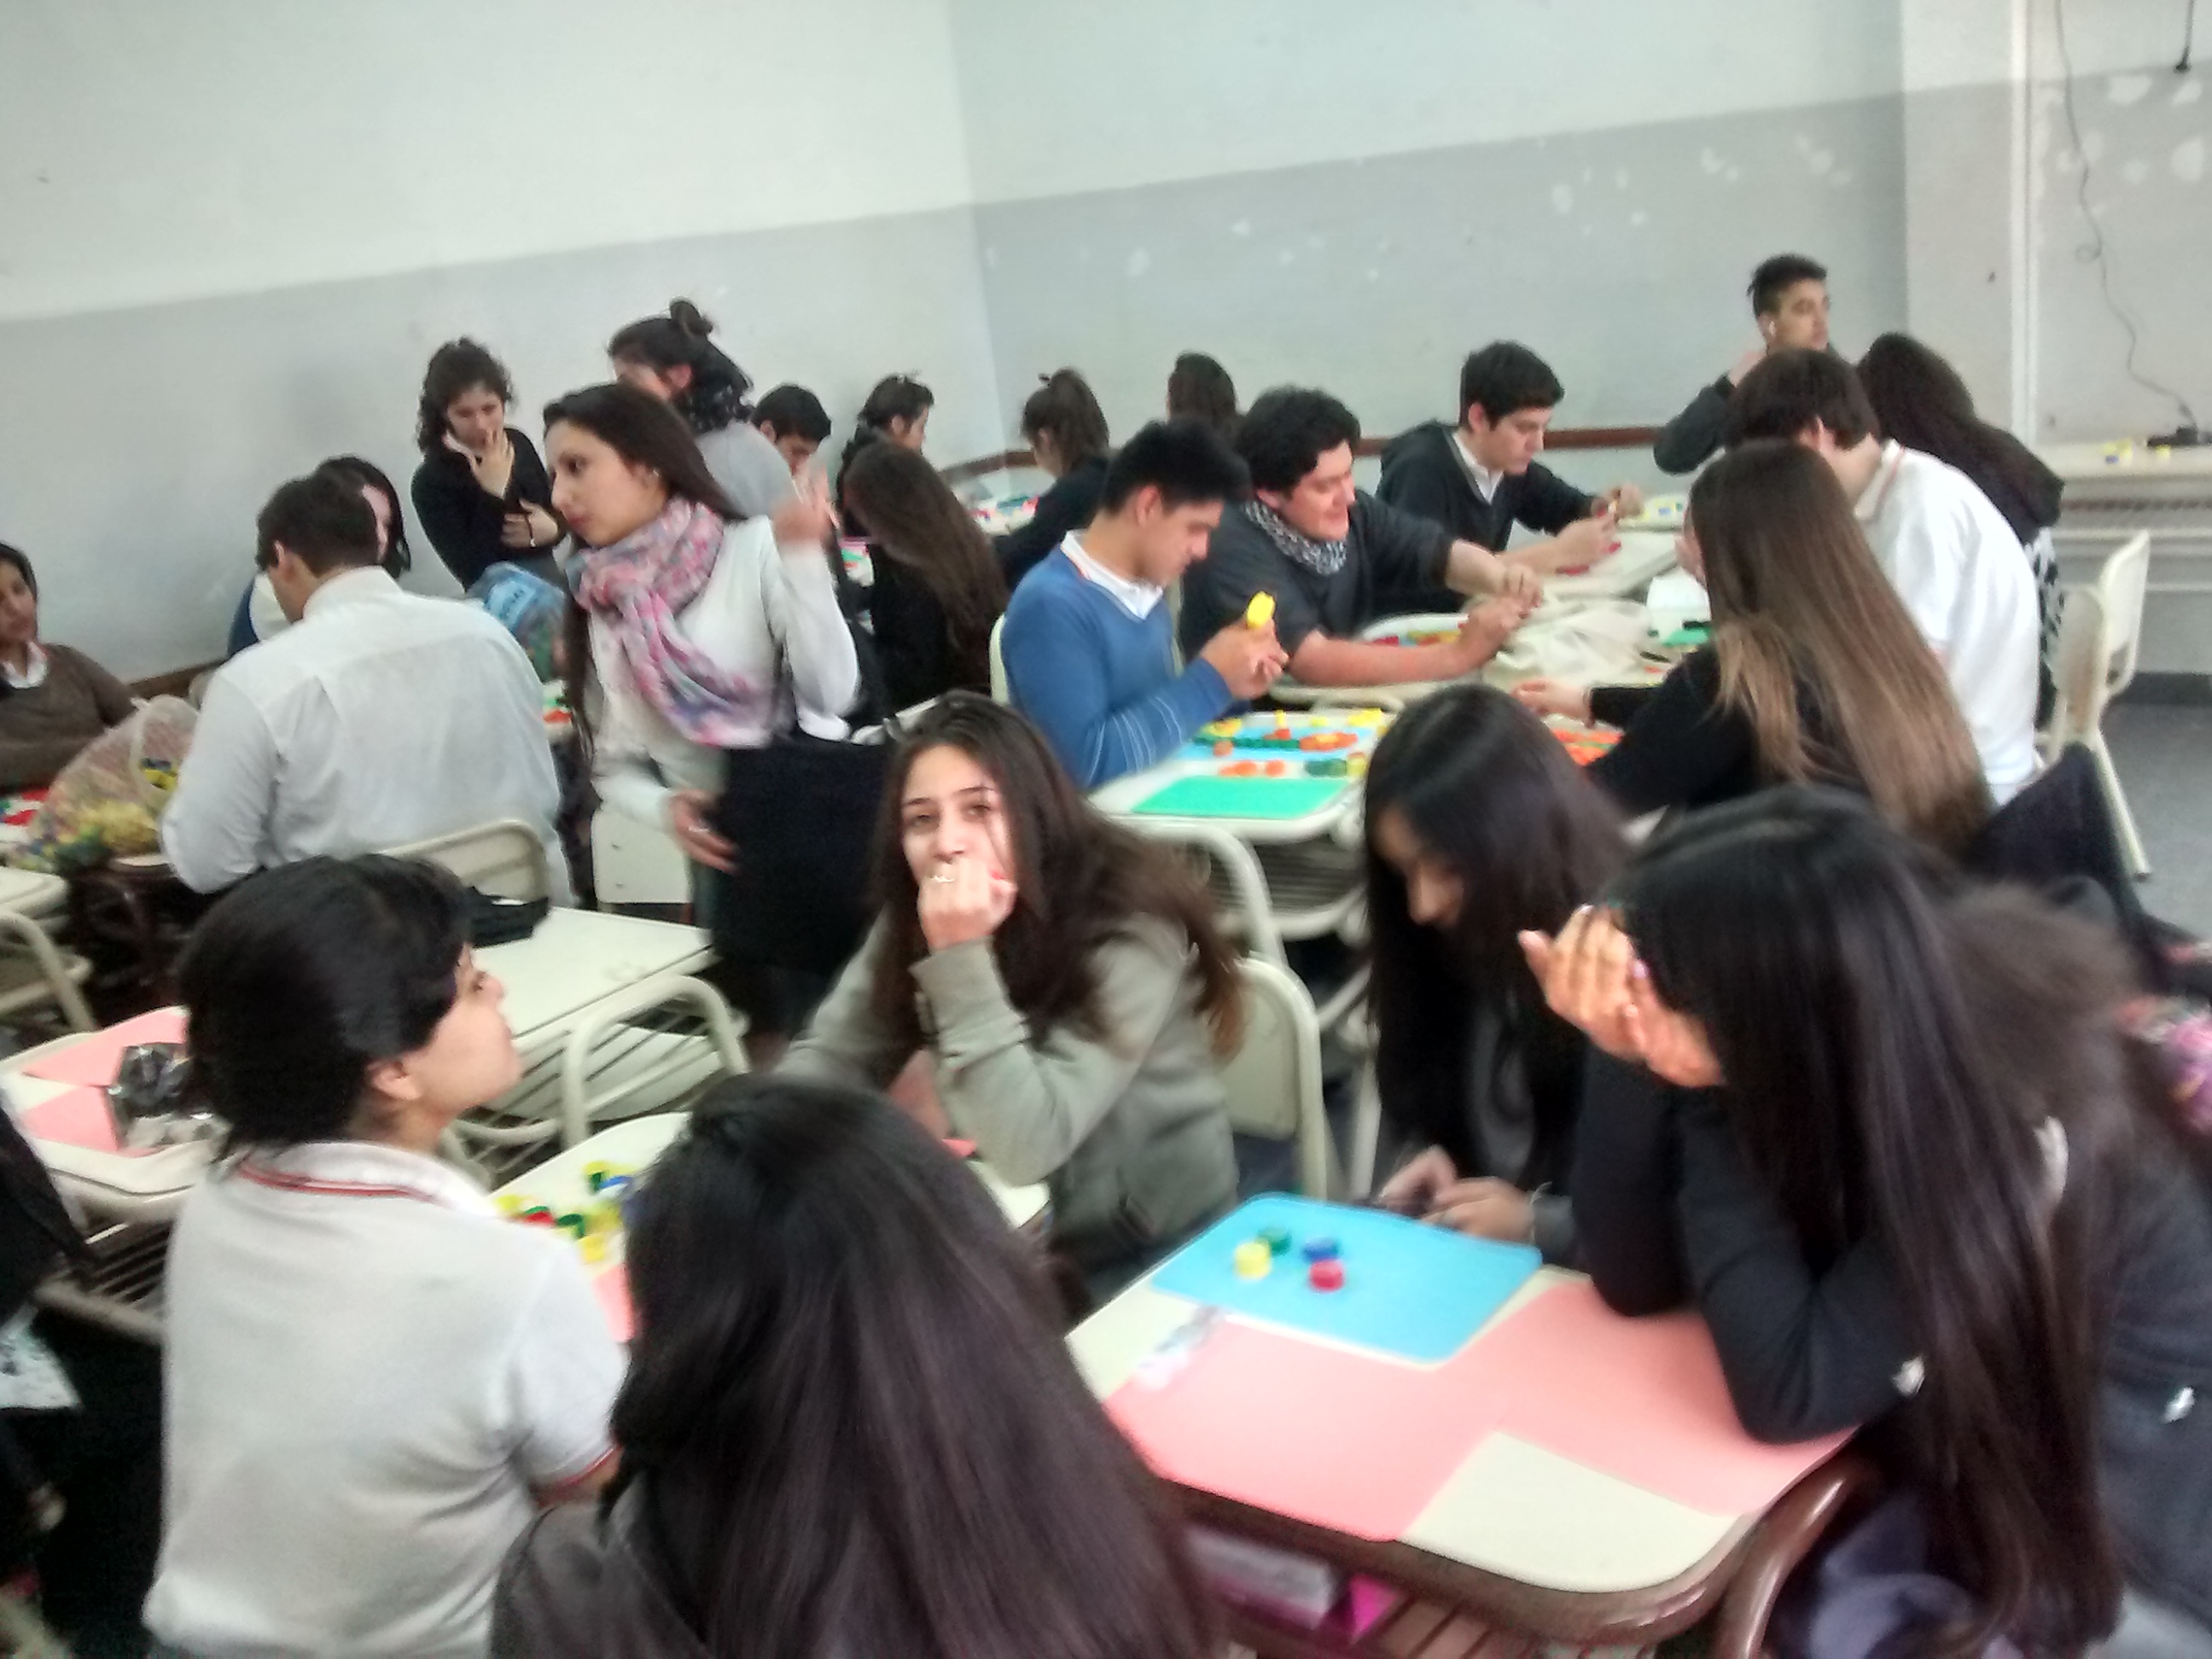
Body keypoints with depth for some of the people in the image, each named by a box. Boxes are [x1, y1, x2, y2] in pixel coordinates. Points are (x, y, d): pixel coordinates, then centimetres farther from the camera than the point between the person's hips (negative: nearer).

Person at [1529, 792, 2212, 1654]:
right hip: (1932, 1462, 5)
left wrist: (1712, 1096, -33)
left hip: (2105, 1546, -5)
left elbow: (1788, 1390, -32)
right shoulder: (1810, 1051, -16)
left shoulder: (2026, 1118, -33)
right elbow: (1637, 1279, -13)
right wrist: (1624, 1050, -28)